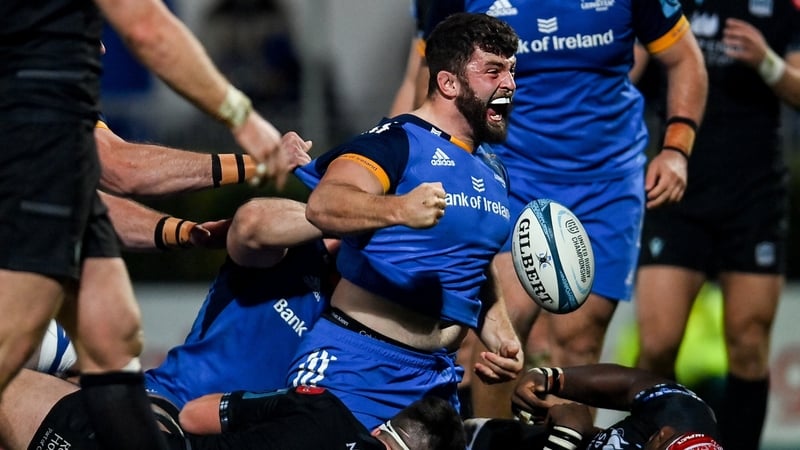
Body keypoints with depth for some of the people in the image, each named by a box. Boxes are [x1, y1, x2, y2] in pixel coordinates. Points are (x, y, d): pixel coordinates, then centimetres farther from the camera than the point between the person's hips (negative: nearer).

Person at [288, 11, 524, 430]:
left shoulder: (493, 171, 16)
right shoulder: (399, 141, -9)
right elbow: (323, 204, -28)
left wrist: (500, 336, 11)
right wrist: (398, 209, -46)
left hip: (436, 379, 8)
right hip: (357, 367, -8)